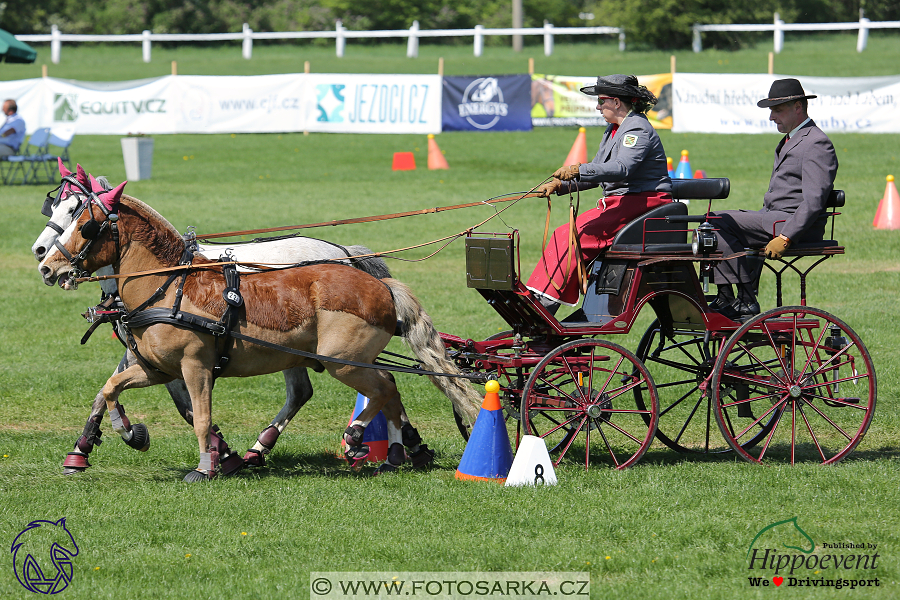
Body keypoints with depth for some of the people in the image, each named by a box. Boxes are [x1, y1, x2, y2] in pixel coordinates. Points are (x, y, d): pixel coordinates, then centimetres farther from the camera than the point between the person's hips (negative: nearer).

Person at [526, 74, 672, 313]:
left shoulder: (637, 129, -13)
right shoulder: (613, 130, 18)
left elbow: (621, 168, -30)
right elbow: (596, 175, 18)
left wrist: (579, 170, -39)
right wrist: (559, 185, 4)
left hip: (644, 202, -10)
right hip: (620, 202, 10)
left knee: (577, 235, -24)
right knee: (564, 234, -8)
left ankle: (545, 301, -24)